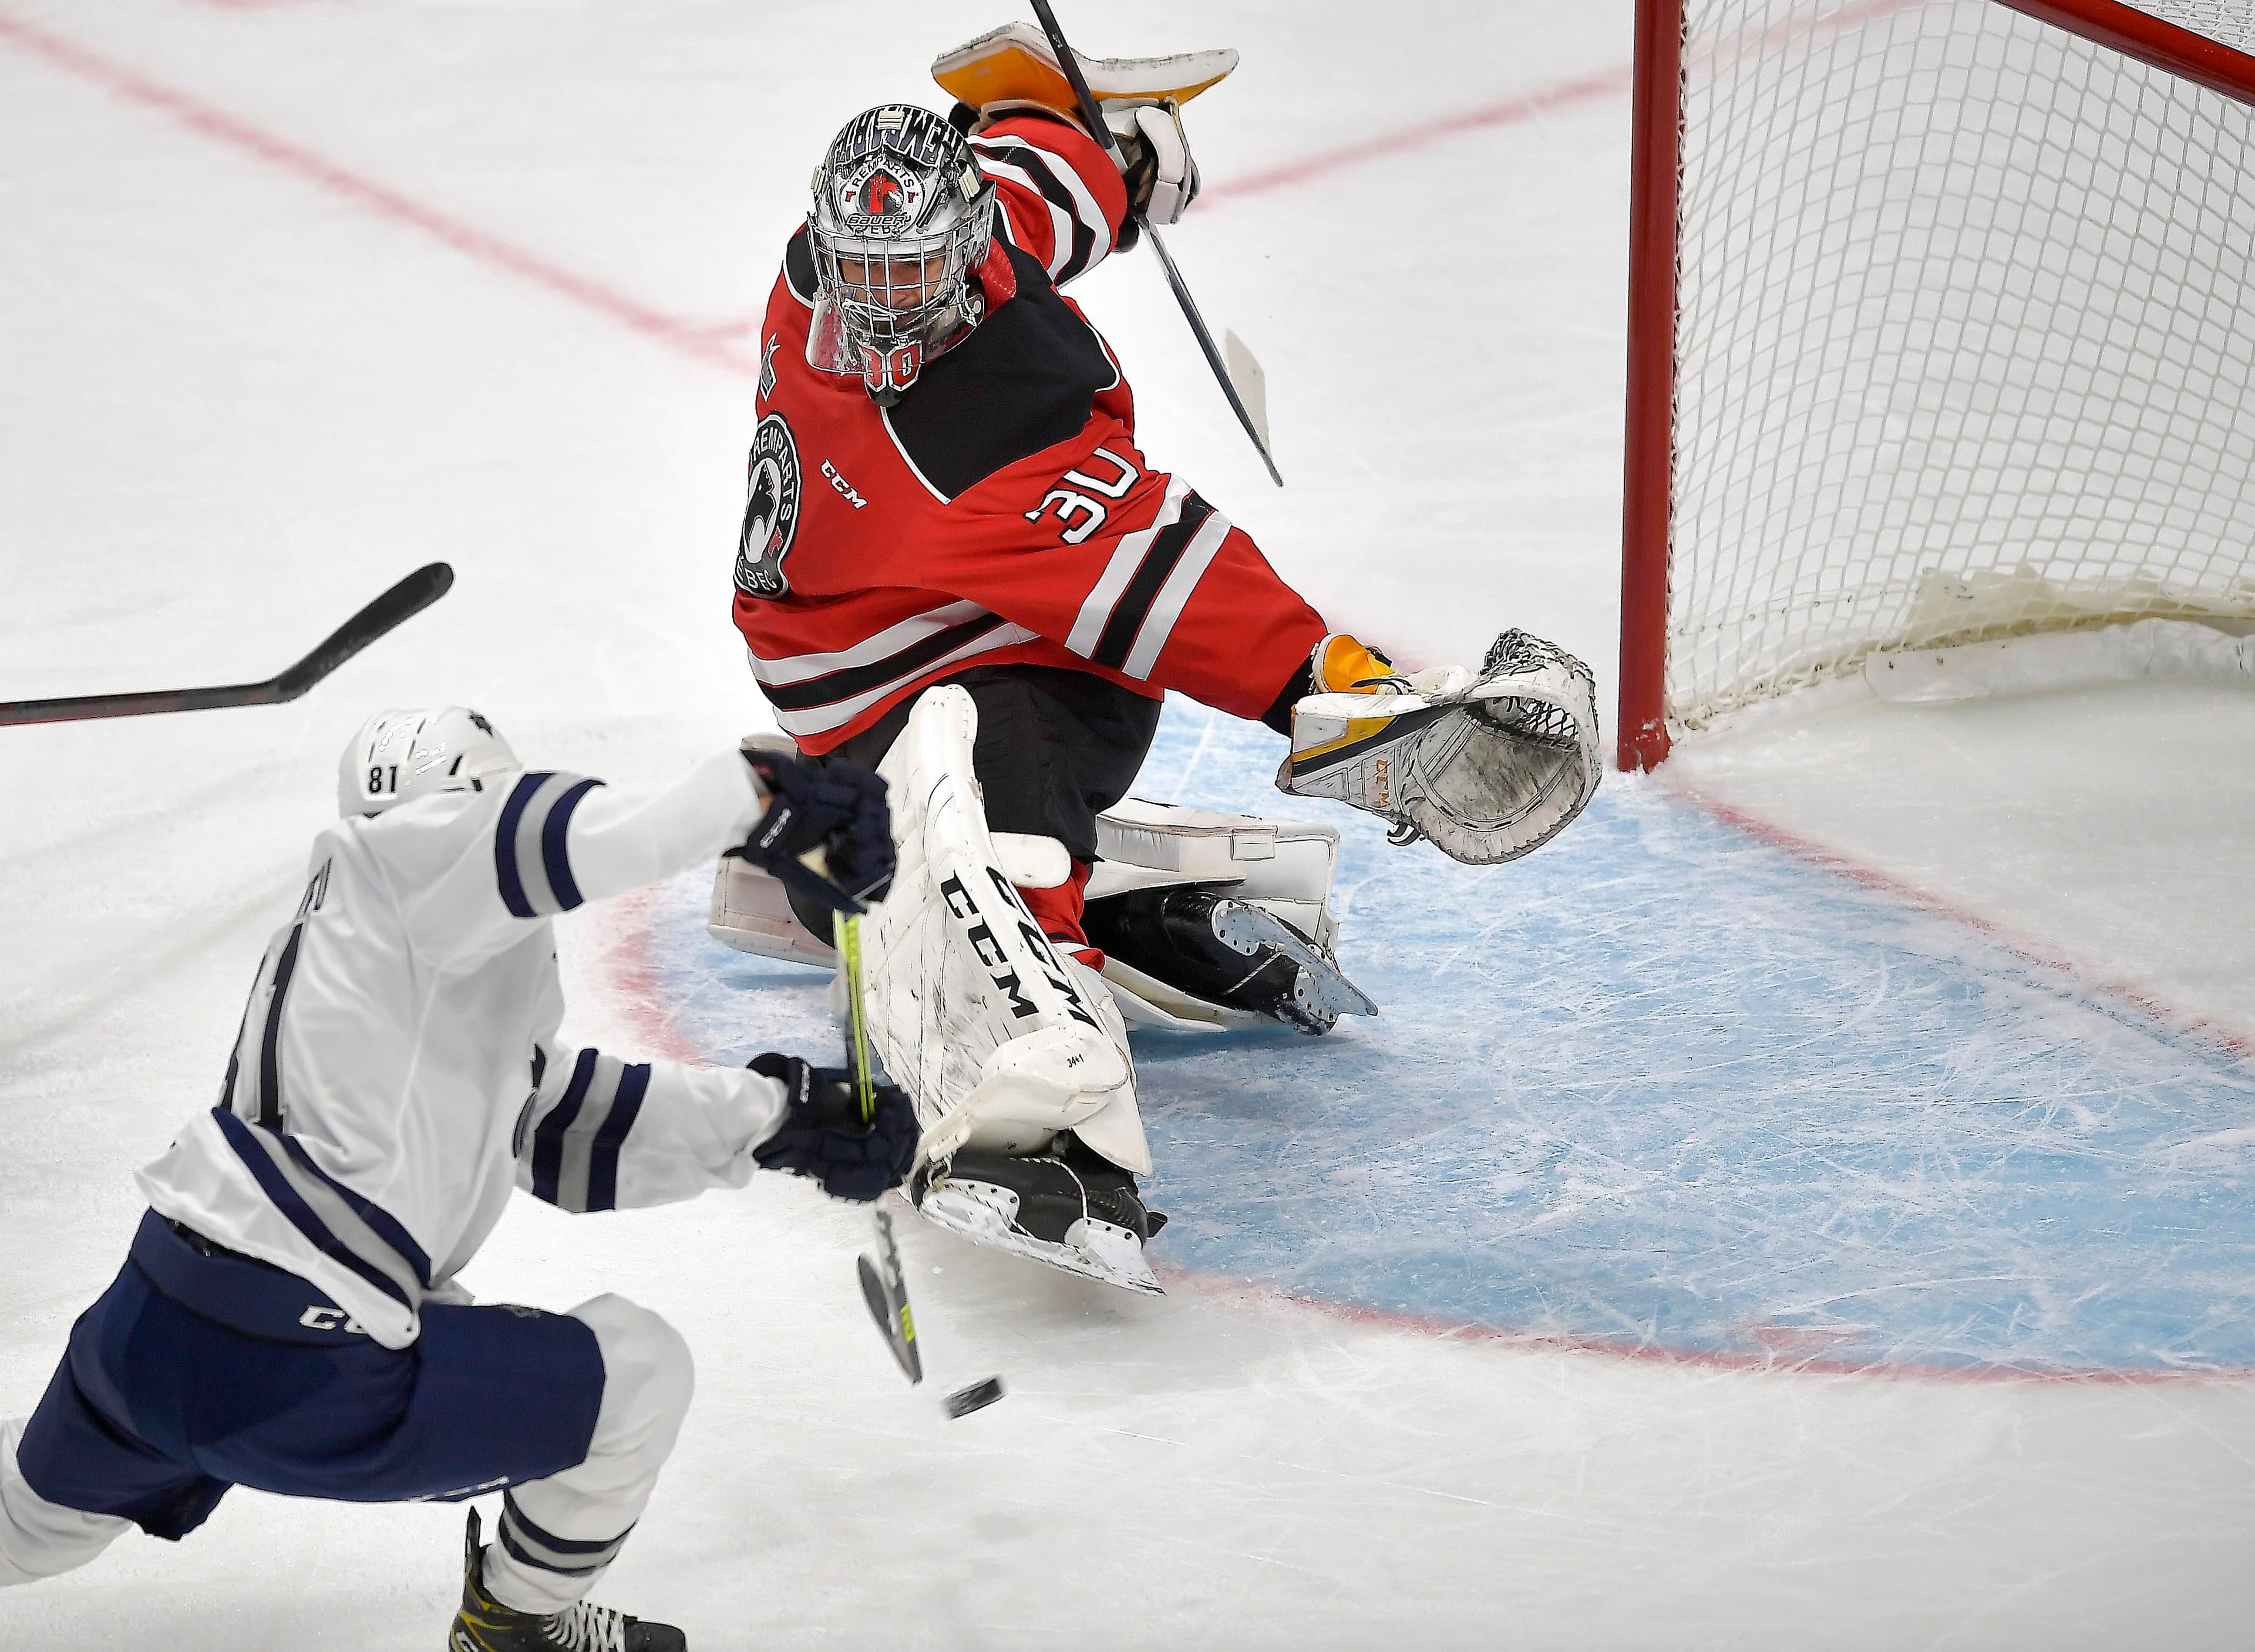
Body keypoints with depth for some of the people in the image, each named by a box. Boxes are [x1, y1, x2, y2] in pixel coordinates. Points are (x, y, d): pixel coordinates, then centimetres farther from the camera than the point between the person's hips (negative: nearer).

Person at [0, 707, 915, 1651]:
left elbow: (569, 1128, 22)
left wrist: (772, 1116, 19)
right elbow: (539, 837, -27)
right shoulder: (402, 861, -5)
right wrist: (762, 799, -30)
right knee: (638, 1376, 7)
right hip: (299, 1382, -9)